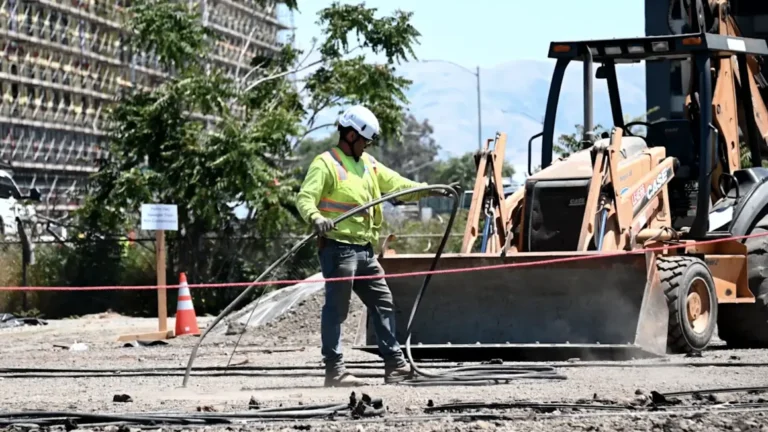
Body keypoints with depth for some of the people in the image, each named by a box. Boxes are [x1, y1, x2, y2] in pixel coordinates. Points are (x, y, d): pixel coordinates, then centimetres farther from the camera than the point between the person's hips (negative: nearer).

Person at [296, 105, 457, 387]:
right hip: (338, 247, -9)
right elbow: (305, 198, -18)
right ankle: (334, 369, -3)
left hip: (364, 249, 9)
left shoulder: (367, 164, 19)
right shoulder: (325, 163, -7)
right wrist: (316, 218, -38)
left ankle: (394, 364, 17)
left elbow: (396, 185, 21)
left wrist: (429, 190, 10)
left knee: (382, 303, 11)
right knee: (336, 308, -6)